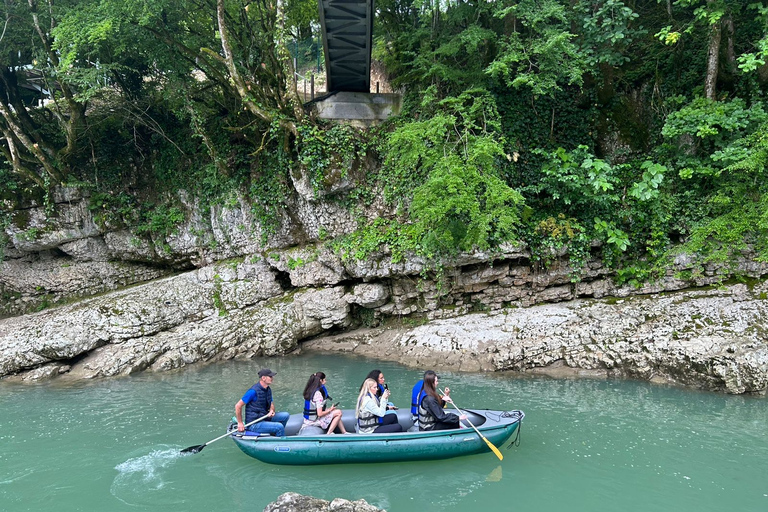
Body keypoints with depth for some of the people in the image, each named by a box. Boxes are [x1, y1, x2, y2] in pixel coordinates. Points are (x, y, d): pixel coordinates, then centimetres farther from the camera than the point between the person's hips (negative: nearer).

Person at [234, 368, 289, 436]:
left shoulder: (268, 389, 7)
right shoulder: (254, 391, -20)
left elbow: (271, 404, 17)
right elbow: (238, 406, -16)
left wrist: (271, 411, -8)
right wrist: (240, 423, -11)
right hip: (254, 424, -9)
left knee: (285, 415, -1)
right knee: (279, 427, -23)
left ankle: (274, 434, 9)